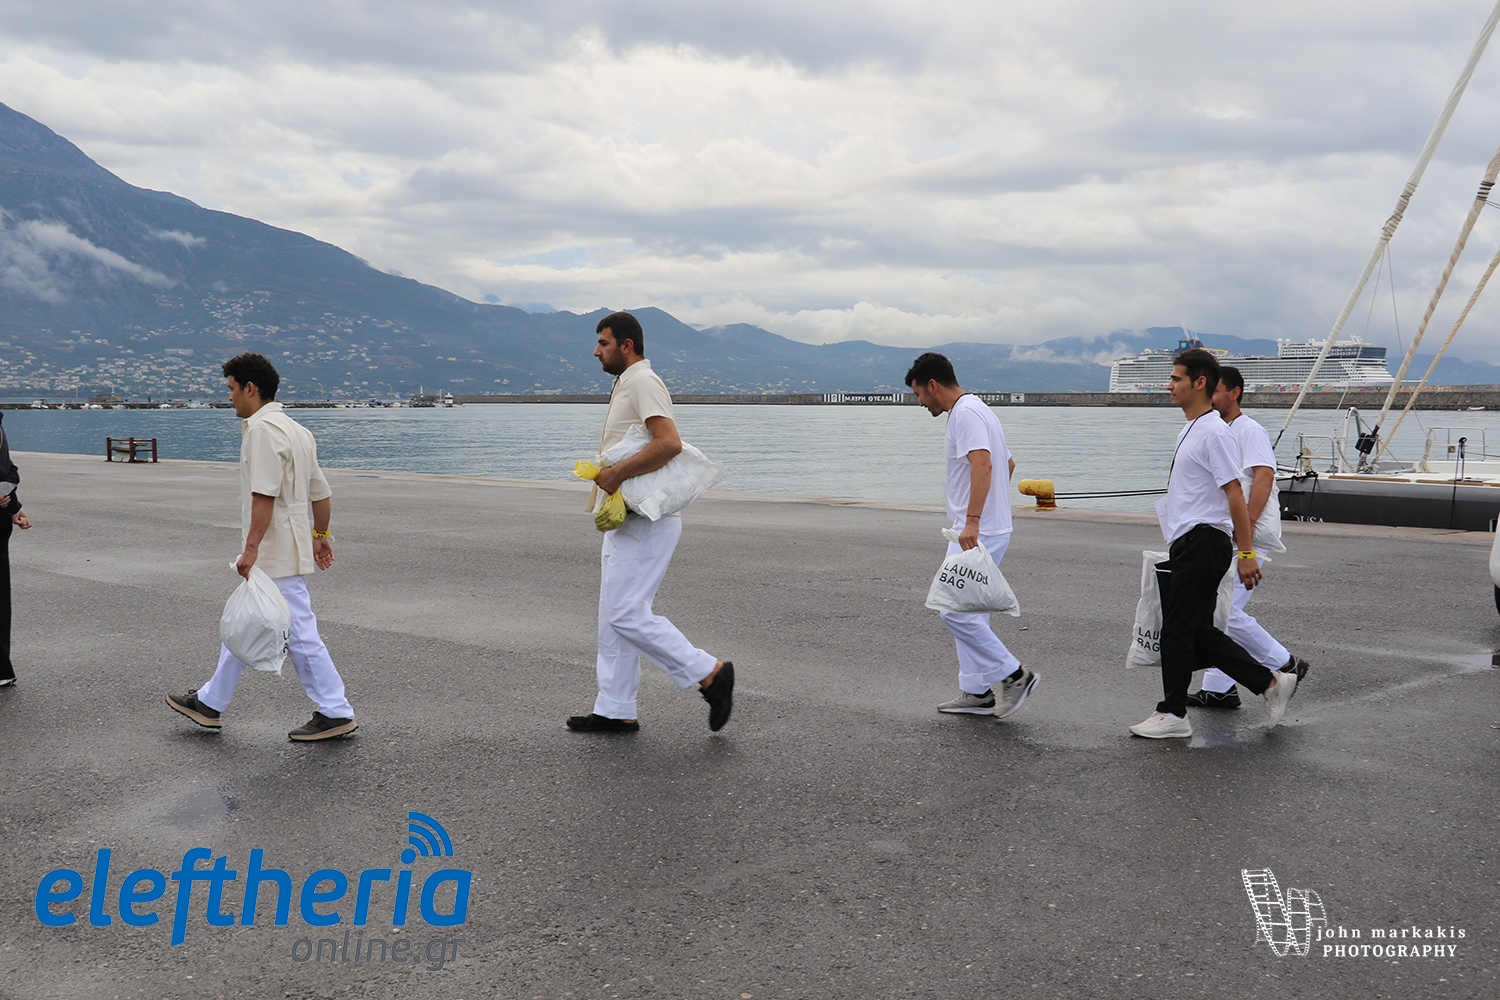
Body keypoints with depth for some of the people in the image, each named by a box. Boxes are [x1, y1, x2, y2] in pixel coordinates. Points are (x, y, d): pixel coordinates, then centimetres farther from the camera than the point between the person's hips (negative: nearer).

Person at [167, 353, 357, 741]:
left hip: (276, 555, -11)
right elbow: (320, 491, 17)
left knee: (299, 634, -5)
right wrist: (320, 536, 25)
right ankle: (209, 703, 28)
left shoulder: (262, 429, -16)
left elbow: (264, 496, -24)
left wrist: (252, 548, -25)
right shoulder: (295, 429, 14)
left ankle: (336, 713, 0)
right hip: (291, 549, 11)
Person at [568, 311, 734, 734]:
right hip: (627, 521, 11)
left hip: (645, 523, -11)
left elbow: (669, 443, -27)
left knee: (627, 615, -13)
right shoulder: (626, 385, 21)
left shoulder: (643, 382, -13)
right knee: (613, 617, 11)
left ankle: (708, 673, -5)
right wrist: (606, 476, 12)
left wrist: (617, 473, -23)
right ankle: (615, 711, 17)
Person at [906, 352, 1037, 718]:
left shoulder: (966, 413, -15)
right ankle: (976, 692, 17)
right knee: (968, 612, 13)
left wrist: (972, 522, -37)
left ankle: (1012, 674, -4)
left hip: (978, 534, -11)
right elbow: (1008, 462, 30)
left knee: (954, 610, -11)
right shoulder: (978, 410, 19)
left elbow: (982, 463, -30)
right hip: (985, 531, 11)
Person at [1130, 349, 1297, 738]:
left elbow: (1234, 495, -19)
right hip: (1189, 544, 10)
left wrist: (1246, 553, -21)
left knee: (1178, 629, -3)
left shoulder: (1214, 433, -15)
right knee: (1199, 632, 11)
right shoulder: (1191, 431, 18)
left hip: (1202, 544, -10)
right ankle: (1271, 683, 16)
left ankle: (1173, 714, 7)